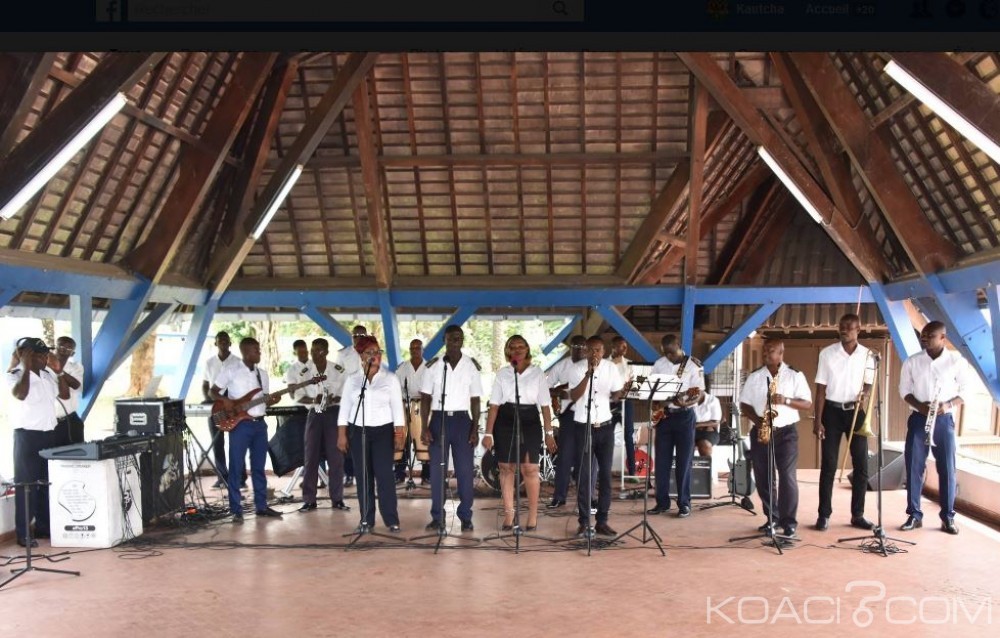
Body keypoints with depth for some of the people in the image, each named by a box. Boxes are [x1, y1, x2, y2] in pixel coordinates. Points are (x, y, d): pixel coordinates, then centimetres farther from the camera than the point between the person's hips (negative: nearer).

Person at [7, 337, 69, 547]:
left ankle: (44, 526, 21)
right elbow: (20, 394, -28)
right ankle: (23, 533, 2)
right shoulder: (16, 375, -10)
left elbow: (65, 394, 13)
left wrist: (58, 371, 3)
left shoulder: (48, 374, 10)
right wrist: (25, 366, -23)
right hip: (27, 435, -7)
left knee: (49, 481, 11)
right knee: (26, 483, -3)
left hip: (49, 434, 7)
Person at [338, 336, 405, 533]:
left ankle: (392, 520, -2)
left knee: (384, 474, -7)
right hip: (358, 432, 2)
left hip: (383, 431, -2)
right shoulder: (351, 380, 6)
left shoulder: (390, 379, 2)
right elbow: (344, 408, 6)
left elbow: (397, 408, 0)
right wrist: (342, 434, 0)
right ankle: (366, 520, 10)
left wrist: (399, 434, -6)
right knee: (364, 476, 3)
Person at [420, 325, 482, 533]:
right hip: (439, 419, 0)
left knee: (465, 470, 1)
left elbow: (475, 400, 4)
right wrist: (424, 428, -5)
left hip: (462, 420, 0)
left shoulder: (471, 366, 2)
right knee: (437, 470, 2)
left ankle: (466, 517, 11)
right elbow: (425, 399, 3)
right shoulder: (433, 366, 1)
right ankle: (437, 517, 11)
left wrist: (475, 429, -3)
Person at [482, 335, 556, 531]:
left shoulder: (537, 373, 5)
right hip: (505, 422, 1)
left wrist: (549, 432, 0)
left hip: (530, 421, -1)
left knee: (530, 468, -5)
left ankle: (533, 516, 6)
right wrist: (488, 433, -2)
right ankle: (508, 514, 15)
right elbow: (494, 405, 3)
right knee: (506, 468, 4)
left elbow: (545, 405, 5)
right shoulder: (502, 374, 6)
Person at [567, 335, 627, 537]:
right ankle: (583, 522, 7)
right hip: (583, 427, -3)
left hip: (605, 426, 3)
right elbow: (574, 396, -18)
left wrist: (624, 388, -17)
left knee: (605, 474, 4)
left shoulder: (611, 368, 0)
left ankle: (602, 521, 13)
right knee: (584, 475, -1)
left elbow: (614, 396, 4)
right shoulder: (577, 368, -7)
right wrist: (588, 374, -27)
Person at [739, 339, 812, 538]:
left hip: (786, 432, -3)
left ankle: (789, 521, 0)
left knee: (787, 476, -8)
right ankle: (772, 518, 18)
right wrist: (757, 420, -10)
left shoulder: (795, 375, 1)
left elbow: (808, 403, -1)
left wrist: (786, 400, -17)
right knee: (763, 477, 5)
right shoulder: (754, 377, 8)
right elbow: (744, 404, 7)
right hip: (760, 432, 3)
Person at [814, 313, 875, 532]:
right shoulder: (827, 353, -4)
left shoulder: (867, 355, 2)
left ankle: (858, 515, 15)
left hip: (855, 412, 2)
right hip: (832, 411, -2)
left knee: (861, 465, 3)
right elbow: (821, 389, -4)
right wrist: (818, 420, -8)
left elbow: (868, 384, 12)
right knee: (828, 466, 0)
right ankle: (824, 515, 7)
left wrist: (864, 395, -13)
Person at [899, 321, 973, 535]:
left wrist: (948, 404, -17)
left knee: (947, 468, 2)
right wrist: (920, 406, -12)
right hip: (918, 419, 1)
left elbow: (967, 390, 1)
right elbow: (904, 390, 6)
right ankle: (914, 515, 7)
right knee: (914, 466, 0)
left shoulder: (957, 361, -2)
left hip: (944, 420, -1)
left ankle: (948, 517, 11)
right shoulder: (911, 362, 2)